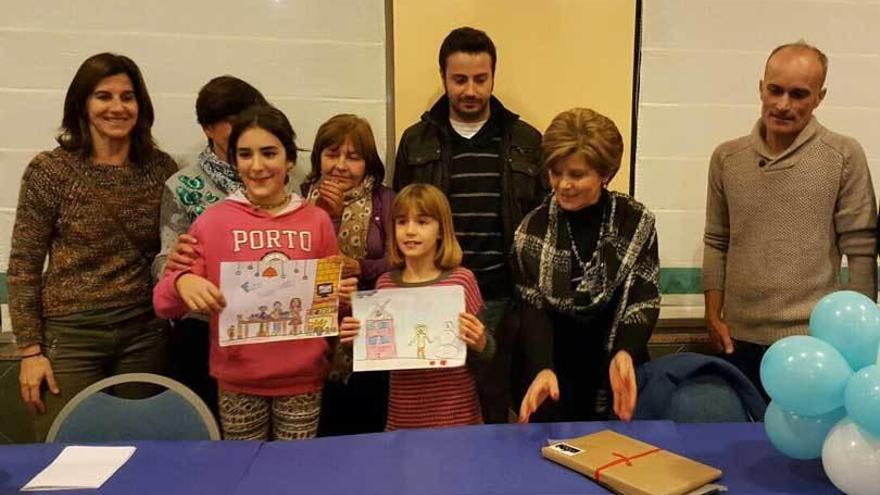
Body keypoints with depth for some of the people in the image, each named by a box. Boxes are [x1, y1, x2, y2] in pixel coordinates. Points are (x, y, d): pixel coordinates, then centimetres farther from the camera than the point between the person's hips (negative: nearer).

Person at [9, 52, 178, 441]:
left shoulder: (160, 168, 3)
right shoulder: (50, 170, -5)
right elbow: (23, 267, -3)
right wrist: (30, 350, -7)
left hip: (144, 333, 3)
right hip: (70, 334, -2)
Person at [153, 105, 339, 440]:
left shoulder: (317, 220, 0)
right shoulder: (211, 221, -2)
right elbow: (165, 303, -2)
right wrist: (181, 282, -23)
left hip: (302, 379, 1)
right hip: (237, 380, 0)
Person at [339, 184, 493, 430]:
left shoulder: (461, 279, -9)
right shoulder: (385, 284, 0)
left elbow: (485, 353, 0)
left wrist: (479, 343, -20)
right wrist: (357, 339, -7)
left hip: (456, 412, -2)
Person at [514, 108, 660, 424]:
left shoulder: (637, 223, -5)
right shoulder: (533, 229, -5)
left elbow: (644, 301, -8)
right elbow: (532, 309, -9)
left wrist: (624, 353, -27)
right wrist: (542, 369, -27)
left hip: (615, 371, 0)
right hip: (554, 375, 0)